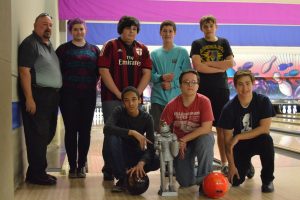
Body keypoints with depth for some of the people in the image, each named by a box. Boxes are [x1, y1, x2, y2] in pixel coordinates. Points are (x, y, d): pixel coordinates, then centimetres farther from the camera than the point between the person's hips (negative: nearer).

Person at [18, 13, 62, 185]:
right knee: (38, 135, -5)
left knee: (48, 134, 11)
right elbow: (24, 71, -14)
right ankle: (37, 174, 4)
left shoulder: (49, 45, 19)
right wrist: (29, 98, -20)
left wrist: (57, 94, 16)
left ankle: (37, 171, 21)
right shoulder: (30, 44, -6)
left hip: (51, 96, 9)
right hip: (37, 95, -9)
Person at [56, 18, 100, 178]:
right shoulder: (63, 49, 5)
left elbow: (98, 71, 13)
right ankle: (72, 166, 9)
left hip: (88, 95, 2)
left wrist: (92, 84, 0)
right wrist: (63, 86, -2)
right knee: (71, 130, 0)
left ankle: (81, 165, 14)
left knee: (85, 130, 3)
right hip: (69, 95, -2)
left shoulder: (94, 50, 12)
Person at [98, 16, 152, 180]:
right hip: (112, 98, -3)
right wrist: (119, 94, -11)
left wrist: (136, 94, -7)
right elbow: (104, 71, -6)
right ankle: (109, 169, 9)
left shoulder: (142, 49, 13)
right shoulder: (110, 46, 2)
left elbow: (147, 73, 6)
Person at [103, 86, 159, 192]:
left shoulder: (147, 118, -14)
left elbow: (151, 147, -20)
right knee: (112, 137, -32)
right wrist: (132, 132, -41)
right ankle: (122, 178, -21)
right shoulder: (119, 111, -15)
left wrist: (141, 163, -40)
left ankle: (130, 172, -2)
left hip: (136, 154, 1)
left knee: (157, 161, -29)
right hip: (120, 154, 0)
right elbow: (107, 128, -36)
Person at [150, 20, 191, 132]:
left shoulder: (182, 52, 6)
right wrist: (161, 77, -15)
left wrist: (172, 84, -13)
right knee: (156, 130, 2)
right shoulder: (154, 54, 12)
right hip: (158, 98, 1)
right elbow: (150, 75, 5)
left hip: (177, 98, -1)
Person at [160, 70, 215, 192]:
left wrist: (183, 140, -24)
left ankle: (204, 179, -17)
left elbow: (206, 128, -25)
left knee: (206, 139, -38)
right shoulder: (172, 105, -13)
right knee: (186, 182, -10)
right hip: (180, 143, 1)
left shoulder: (204, 101, -18)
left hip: (200, 139, -1)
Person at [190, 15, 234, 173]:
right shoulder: (197, 44, 6)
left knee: (222, 128, 2)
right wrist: (220, 68, -7)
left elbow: (230, 63, -3)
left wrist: (208, 63, -8)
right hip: (203, 90, -1)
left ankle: (224, 163, 8)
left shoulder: (224, 43, 12)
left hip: (221, 90, 1)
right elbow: (198, 66, -9)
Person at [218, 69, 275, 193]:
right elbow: (228, 139, -14)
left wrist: (238, 137, -27)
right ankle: (247, 166, 27)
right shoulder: (229, 109, -17)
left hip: (258, 142, 0)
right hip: (240, 146, 1)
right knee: (236, 181, -11)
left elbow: (265, 129, -23)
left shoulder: (263, 101, -17)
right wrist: (231, 165, -17)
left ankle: (267, 180, -12)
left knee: (266, 140, -35)